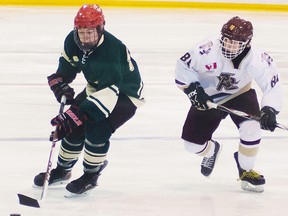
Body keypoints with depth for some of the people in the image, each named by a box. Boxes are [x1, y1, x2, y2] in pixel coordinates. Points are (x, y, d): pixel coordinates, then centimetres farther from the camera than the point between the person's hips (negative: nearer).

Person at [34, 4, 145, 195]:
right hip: (96, 88, 7)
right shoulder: (73, 41, -16)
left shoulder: (111, 51, -39)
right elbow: (67, 65, 9)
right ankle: (62, 170, 24)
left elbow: (108, 94, -43)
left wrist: (78, 113, -47)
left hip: (125, 93, -7)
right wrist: (60, 83, -8)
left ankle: (91, 176, -3)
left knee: (97, 129, -25)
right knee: (74, 126, 1)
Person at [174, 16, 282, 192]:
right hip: (208, 98, 1)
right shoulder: (207, 51, -32)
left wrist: (269, 110, -41)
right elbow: (183, 66, -17)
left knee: (251, 127, -28)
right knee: (192, 143, -3)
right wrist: (193, 89, -26)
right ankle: (211, 150, 38)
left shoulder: (257, 60, -31)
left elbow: (273, 85, -26)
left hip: (240, 94, 0)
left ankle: (246, 170, 0)